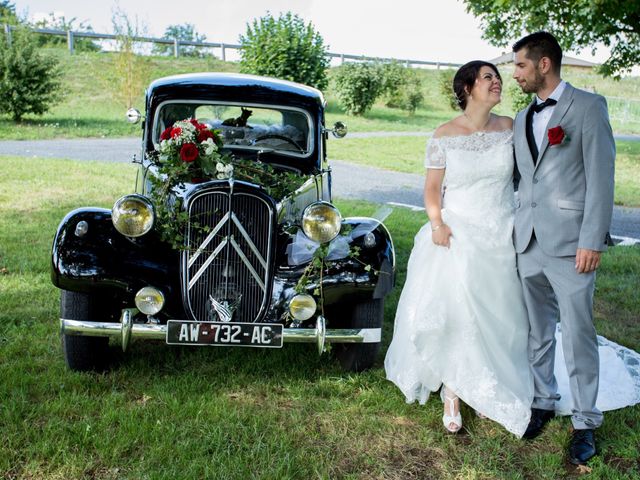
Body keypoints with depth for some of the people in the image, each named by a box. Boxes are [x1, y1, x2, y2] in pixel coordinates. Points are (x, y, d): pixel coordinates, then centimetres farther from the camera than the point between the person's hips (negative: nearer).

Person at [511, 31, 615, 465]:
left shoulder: (588, 106, -3)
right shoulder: (522, 119, 16)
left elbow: (601, 177, -8)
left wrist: (592, 240, -14)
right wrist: (514, 231, 9)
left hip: (570, 241, -6)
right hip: (529, 241, 6)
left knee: (578, 336, -1)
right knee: (538, 332, 13)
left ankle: (585, 420, 14)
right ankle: (543, 401, 29)